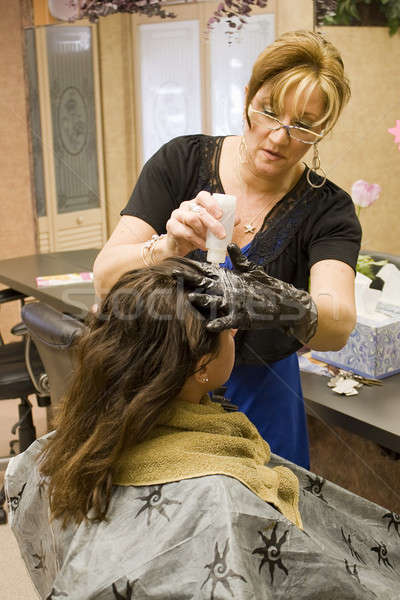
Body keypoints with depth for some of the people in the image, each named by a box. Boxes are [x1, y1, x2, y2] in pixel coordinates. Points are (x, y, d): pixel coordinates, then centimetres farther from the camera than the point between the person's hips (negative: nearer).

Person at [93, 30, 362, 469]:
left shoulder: (328, 210, -11)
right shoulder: (181, 161, -10)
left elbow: (339, 326, -28)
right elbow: (106, 277, -18)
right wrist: (167, 248, -38)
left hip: (258, 399, 0)